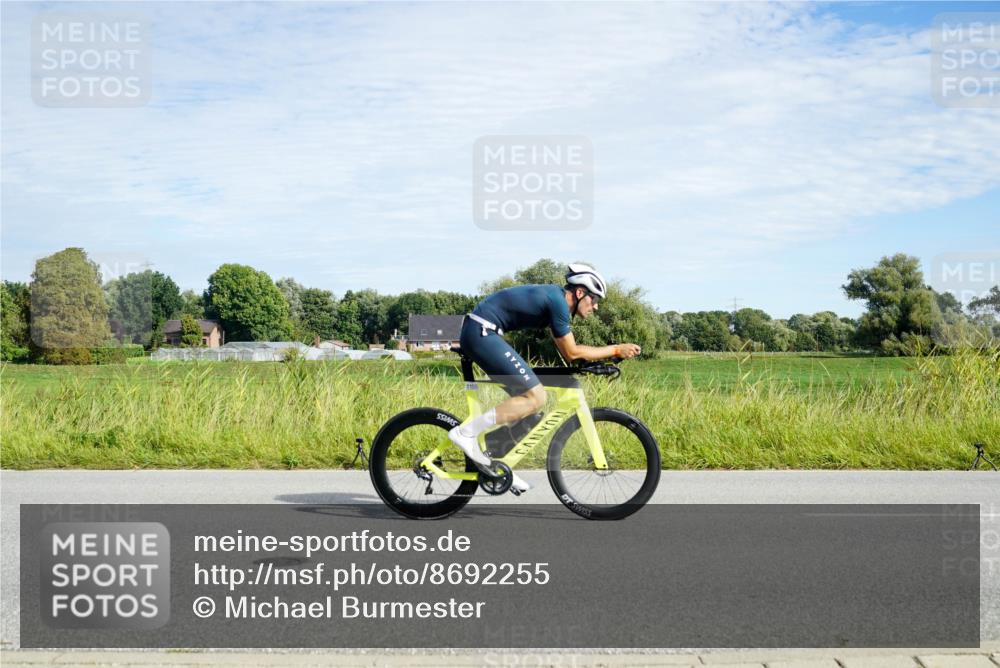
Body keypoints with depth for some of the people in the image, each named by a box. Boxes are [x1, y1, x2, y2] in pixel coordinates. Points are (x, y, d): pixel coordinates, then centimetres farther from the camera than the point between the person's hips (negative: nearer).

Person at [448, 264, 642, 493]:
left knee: (523, 395, 13)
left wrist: (610, 353, 18)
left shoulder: (554, 296, 17)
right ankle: (466, 432, -13)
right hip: (482, 332, -10)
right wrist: (616, 350, -3)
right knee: (536, 397, -11)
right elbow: (571, 353, -8)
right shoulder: (558, 301, -12)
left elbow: (568, 350, 23)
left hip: (477, 332, 10)